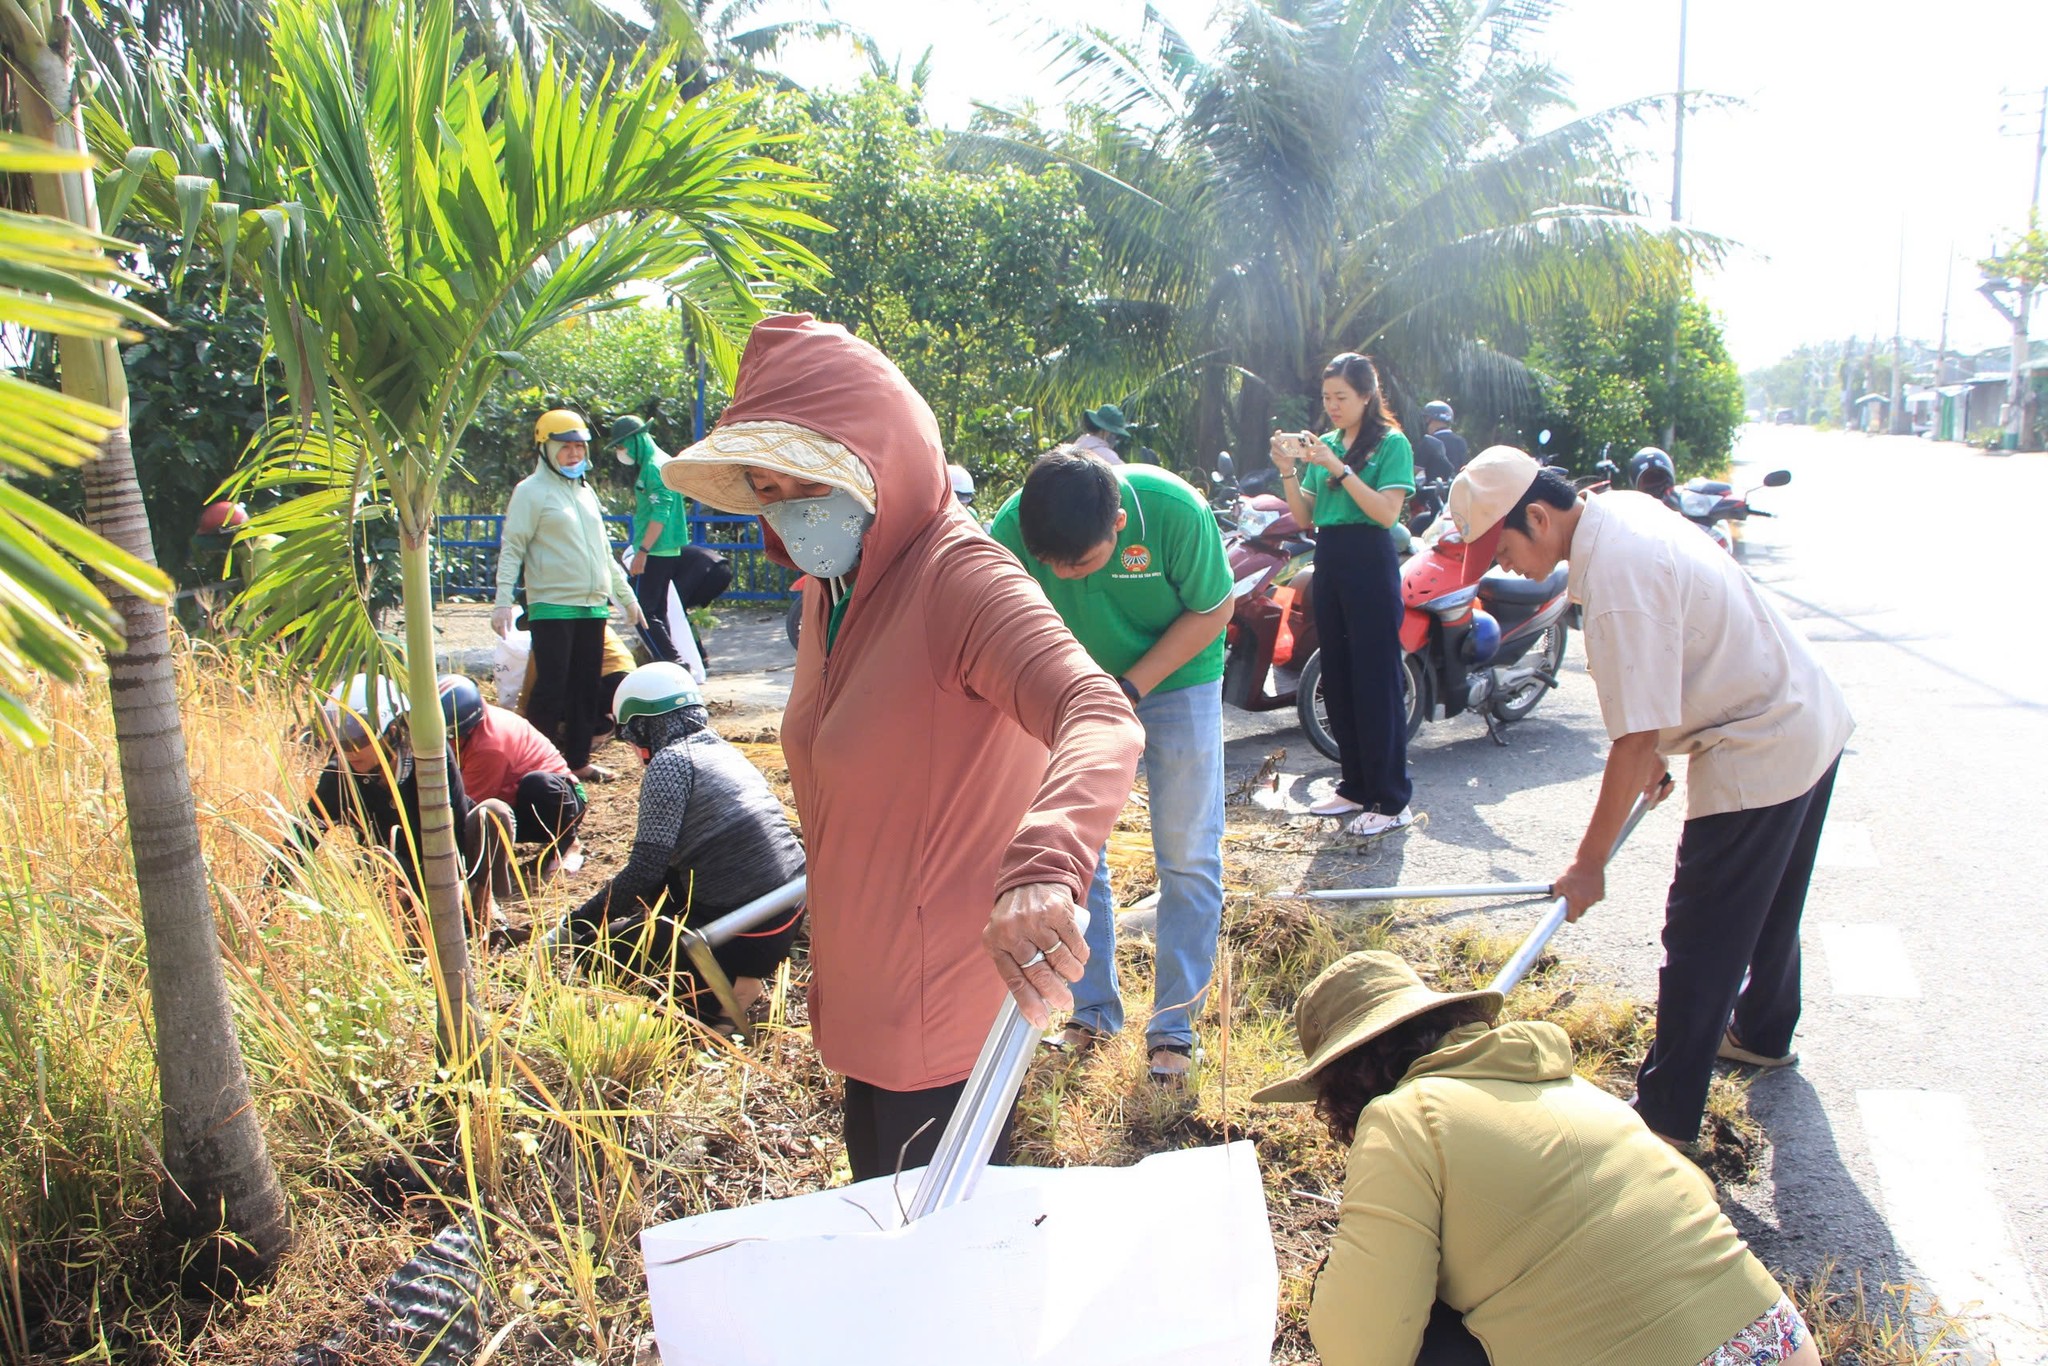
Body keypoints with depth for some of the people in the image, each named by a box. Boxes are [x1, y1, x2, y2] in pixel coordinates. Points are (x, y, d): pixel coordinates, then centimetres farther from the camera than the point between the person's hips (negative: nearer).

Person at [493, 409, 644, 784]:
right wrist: (503, 601, -19)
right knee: (551, 690, -7)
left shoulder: (585, 491, 18)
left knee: (586, 690, 9)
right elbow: (511, 549, -9)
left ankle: (578, 761, 18)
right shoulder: (531, 492, -3)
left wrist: (627, 597, 23)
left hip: (593, 607, 7)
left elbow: (604, 552, 24)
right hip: (552, 607, -7)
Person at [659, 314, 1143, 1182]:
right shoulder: (831, 587, 6)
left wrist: (1042, 869, -59)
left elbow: (1102, 719, -40)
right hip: (865, 995, 9)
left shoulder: (959, 576, -23)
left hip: (938, 1006, -9)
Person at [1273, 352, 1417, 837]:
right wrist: (1288, 471, -4)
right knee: (1337, 680, 10)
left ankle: (1392, 802, -2)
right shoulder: (1324, 444, 14)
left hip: (1371, 564, -7)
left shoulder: (1392, 443, -2)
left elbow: (1388, 512, -15)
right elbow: (1305, 517, 11)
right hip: (1329, 563, 7)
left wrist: (1339, 469, -20)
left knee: (1376, 682, -7)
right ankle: (1355, 786, 21)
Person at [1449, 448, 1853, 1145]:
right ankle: (1763, 1033, 49)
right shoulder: (1623, 507, 0)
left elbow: (1637, 738, -28)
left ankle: (1666, 1116, 11)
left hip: (1755, 759, -10)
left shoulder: (1617, 581, -29)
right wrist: (1659, 755, 17)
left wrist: (1589, 861, -20)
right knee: (1768, 904, 28)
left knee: (1701, 938, -1)